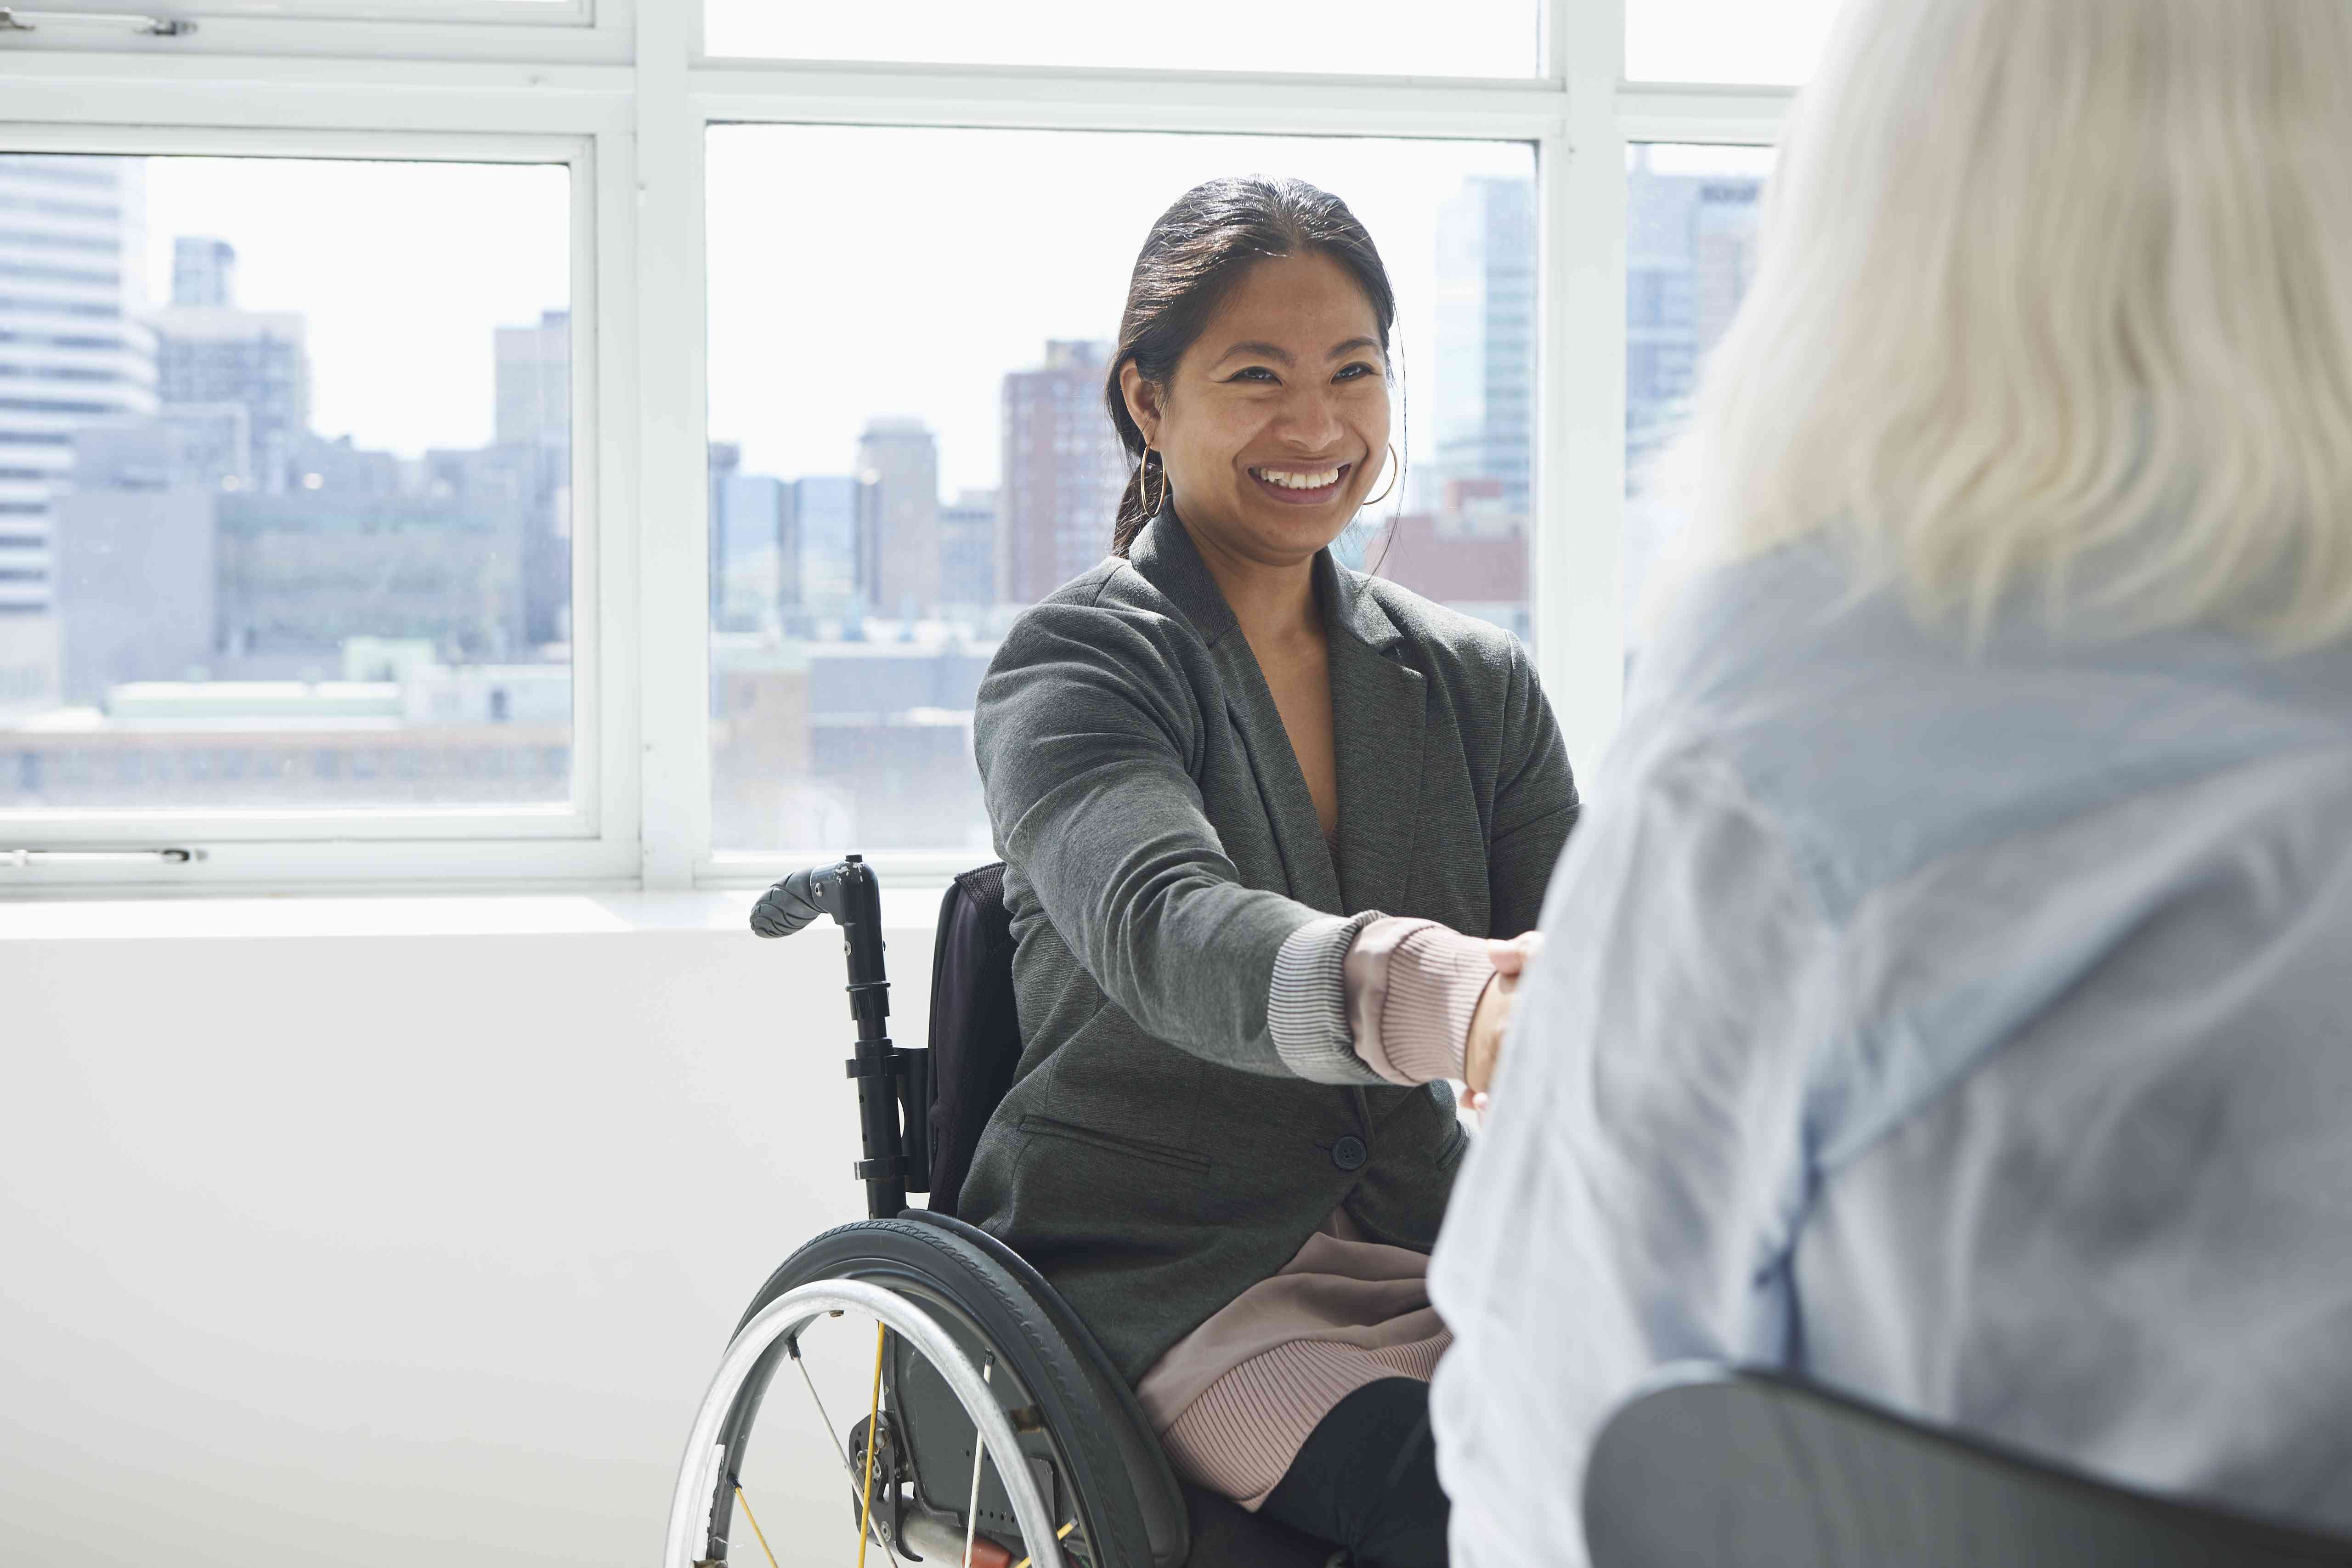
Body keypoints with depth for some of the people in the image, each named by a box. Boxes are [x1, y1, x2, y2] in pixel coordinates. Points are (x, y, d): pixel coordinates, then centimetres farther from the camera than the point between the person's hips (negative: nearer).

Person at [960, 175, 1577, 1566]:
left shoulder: (1481, 684, 11)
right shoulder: (1071, 672, -5)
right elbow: (1165, 931, -27)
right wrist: (1430, 999, -47)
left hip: (1424, 1247, 5)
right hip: (1159, 1277, -5)